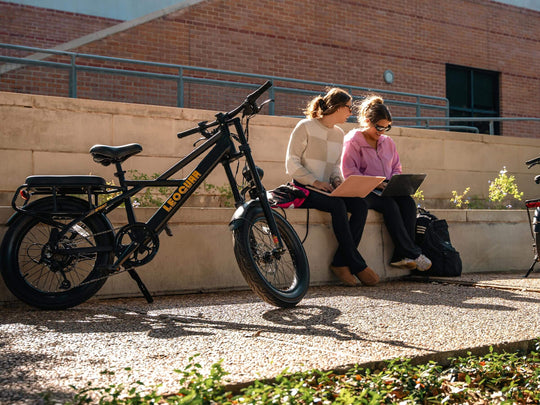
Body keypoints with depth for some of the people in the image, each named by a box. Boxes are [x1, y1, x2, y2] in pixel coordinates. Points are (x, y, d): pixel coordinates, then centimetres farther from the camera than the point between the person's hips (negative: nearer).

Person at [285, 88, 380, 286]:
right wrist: (315, 182, -20)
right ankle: (357, 265, -26)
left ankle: (341, 262, -21)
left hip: (326, 189, 7)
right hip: (305, 189, -6)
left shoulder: (339, 133, 16)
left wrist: (336, 179, -2)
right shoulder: (305, 127, -5)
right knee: (338, 205, -34)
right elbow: (292, 164, -9)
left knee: (360, 205, -22)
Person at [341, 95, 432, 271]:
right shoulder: (352, 141, -1)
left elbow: (396, 168, 22)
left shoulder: (387, 142, 19)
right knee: (390, 204, -35)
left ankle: (401, 256, -31)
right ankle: (412, 253, -32)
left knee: (408, 202, -26)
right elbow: (349, 172, -9)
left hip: (386, 191, 6)